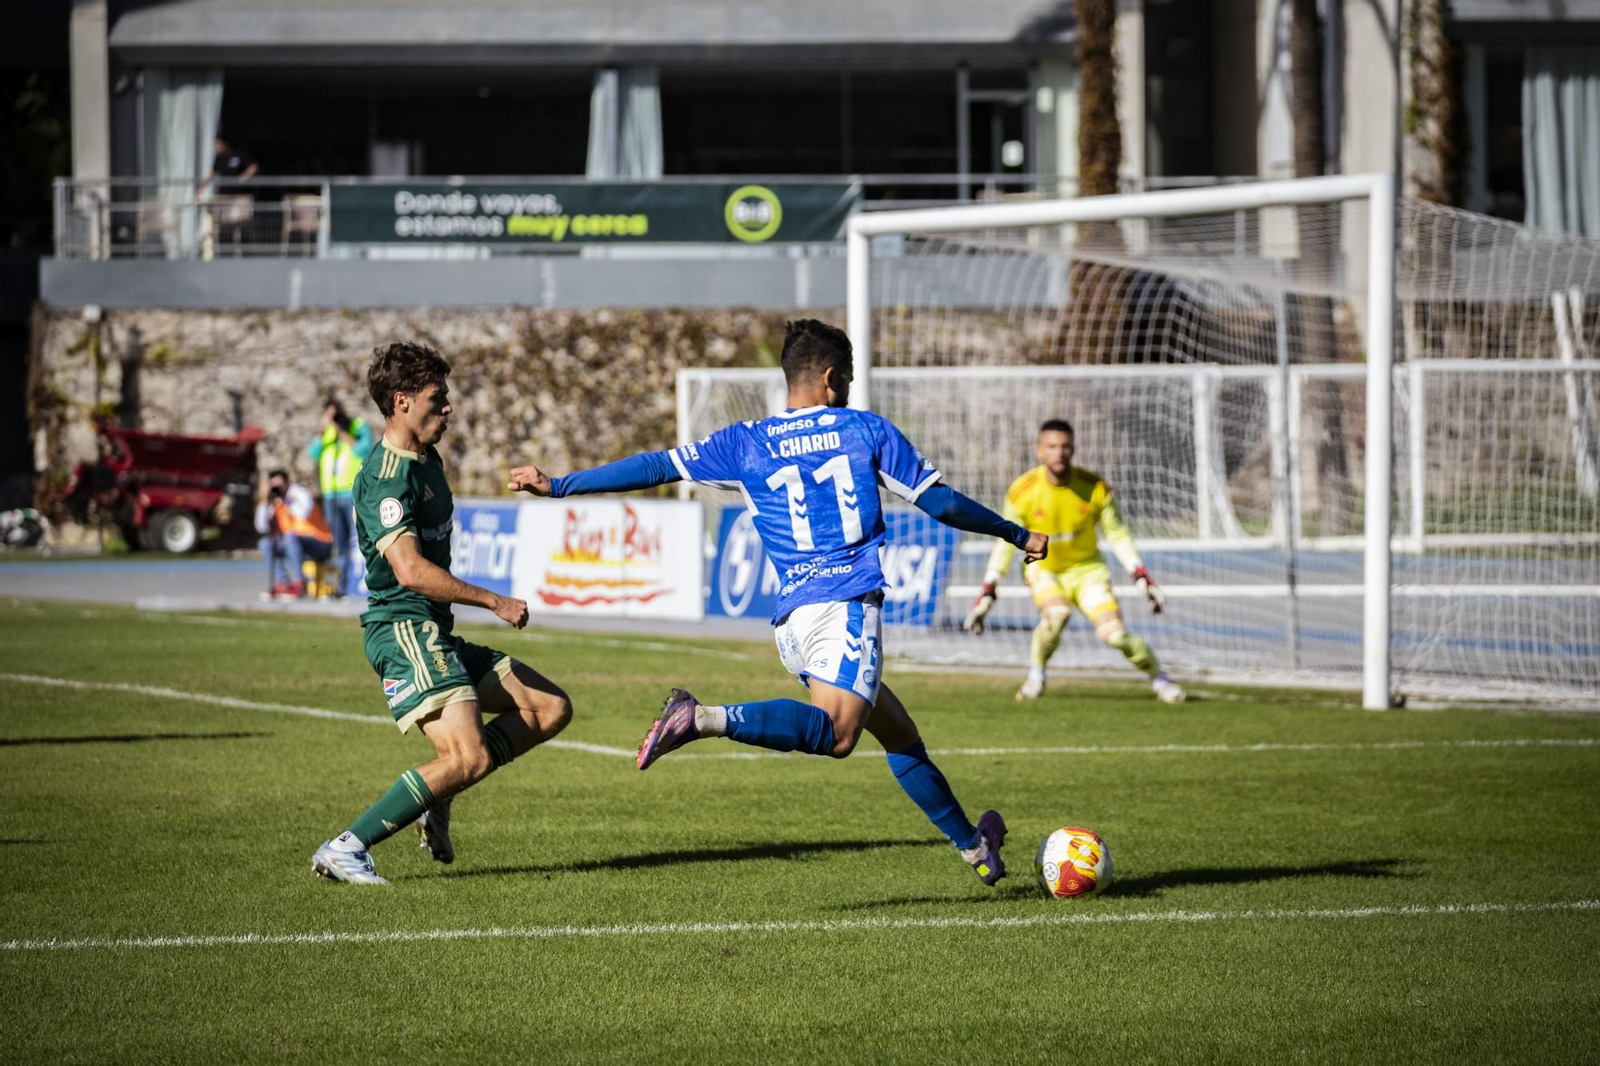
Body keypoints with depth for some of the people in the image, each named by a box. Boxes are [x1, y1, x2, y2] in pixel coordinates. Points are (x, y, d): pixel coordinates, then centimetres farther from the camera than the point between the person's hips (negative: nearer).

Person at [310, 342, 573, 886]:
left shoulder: (427, 461, 15)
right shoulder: (384, 477, -17)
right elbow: (410, 570, -26)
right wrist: (494, 602, -21)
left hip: (434, 634, 10)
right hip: (404, 630, -10)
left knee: (551, 708, 8)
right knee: (469, 758, -23)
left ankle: (436, 798, 4)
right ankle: (345, 849, -19)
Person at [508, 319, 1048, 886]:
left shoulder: (747, 443, 14)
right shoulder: (866, 429, 9)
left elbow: (655, 467, 9)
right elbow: (939, 502, 11)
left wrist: (558, 485, 15)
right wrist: (1018, 535, 25)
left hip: (792, 617, 6)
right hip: (848, 604, -6)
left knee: (900, 734, 18)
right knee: (836, 731, -27)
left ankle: (973, 847, 24)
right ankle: (710, 718, -45)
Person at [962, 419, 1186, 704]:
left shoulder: (1096, 488, -15)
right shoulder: (1022, 491, -17)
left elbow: (1117, 535, -4)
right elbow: (1006, 544, -7)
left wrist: (1142, 577, -11)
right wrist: (987, 593, -10)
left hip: (1086, 568, 1)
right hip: (1042, 568, 0)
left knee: (1114, 633, -18)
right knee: (1056, 614, -33)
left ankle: (1158, 677, 7)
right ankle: (1035, 674, -8)